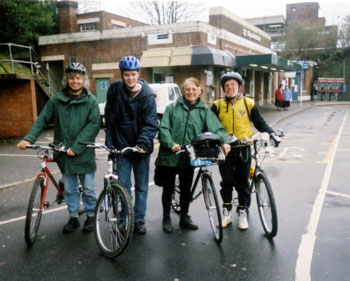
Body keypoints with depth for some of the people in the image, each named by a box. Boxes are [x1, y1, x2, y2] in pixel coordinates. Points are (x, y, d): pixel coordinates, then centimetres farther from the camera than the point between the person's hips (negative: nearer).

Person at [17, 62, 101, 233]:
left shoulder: (90, 101, -4)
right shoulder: (57, 100, 2)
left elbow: (94, 124, -12)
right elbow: (42, 119, 1)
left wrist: (77, 146, -20)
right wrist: (29, 138, -14)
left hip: (84, 153, -2)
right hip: (64, 153, 2)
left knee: (88, 188, 8)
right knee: (69, 188, 12)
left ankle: (91, 216, 27)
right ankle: (73, 217, 28)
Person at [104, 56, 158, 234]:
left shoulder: (147, 95, -11)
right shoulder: (115, 90, -3)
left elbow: (151, 124, -15)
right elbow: (109, 118, 5)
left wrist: (143, 143, -29)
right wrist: (110, 142, 1)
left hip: (141, 147, -1)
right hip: (122, 146, 1)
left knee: (141, 186, 10)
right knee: (123, 185, 2)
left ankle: (139, 220, 23)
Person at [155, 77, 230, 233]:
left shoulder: (204, 111, 6)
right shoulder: (172, 108, 2)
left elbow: (216, 128, -4)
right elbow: (163, 128, -6)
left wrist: (224, 141, -23)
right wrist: (171, 143, -23)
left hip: (189, 157, 2)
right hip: (169, 156, -1)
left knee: (186, 189, 13)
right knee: (168, 188, 10)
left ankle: (184, 217, 32)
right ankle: (166, 218, 27)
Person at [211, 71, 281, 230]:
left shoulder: (248, 103, 4)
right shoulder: (218, 105, 4)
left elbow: (259, 122, 9)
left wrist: (271, 133, -5)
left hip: (243, 149, 0)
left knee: (242, 182, 7)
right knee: (226, 182, 6)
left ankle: (242, 212, 22)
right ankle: (227, 212, 21)